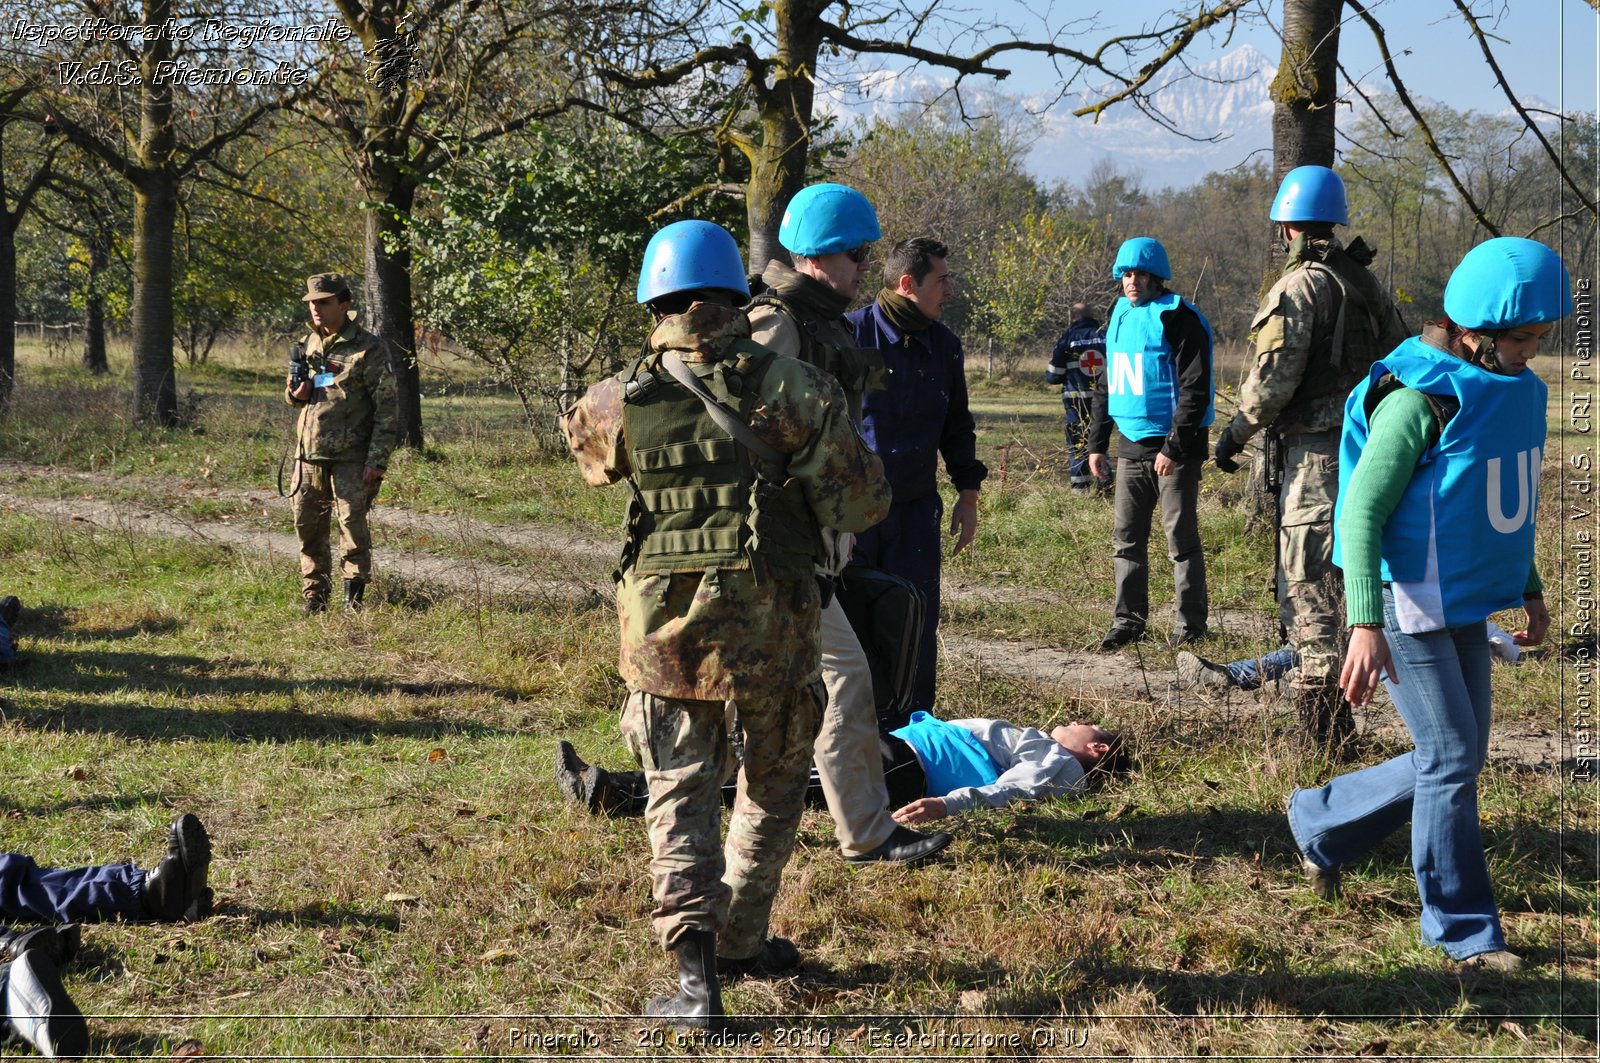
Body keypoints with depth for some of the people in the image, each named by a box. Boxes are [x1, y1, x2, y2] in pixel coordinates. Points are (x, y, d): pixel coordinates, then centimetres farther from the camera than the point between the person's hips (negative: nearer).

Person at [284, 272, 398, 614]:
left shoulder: (368, 349, -6)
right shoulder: (306, 345, 13)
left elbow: (387, 409, -8)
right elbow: (292, 396, 26)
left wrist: (377, 460, -14)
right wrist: (295, 395, 0)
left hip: (351, 457, -6)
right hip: (309, 454, 6)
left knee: (352, 524, -6)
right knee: (307, 525, 9)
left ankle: (354, 599, 2)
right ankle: (314, 596, 20)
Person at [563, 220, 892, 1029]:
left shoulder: (619, 402, -3)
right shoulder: (792, 388, -7)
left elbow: (584, 444, 23)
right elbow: (862, 501, -1)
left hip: (664, 627, 1)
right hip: (772, 624, -1)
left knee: (679, 797, 6)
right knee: (773, 783, 21)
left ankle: (696, 976, -7)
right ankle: (740, 938, 30)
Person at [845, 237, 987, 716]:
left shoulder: (944, 344, 9)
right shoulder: (849, 334, -10)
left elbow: (956, 426, 20)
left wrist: (968, 494, 15)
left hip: (916, 510, 5)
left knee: (916, 622, 6)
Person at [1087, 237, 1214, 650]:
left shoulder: (1177, 319, -10)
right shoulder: (1119, 318, 13)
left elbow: (1195, 389, -15)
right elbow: (1107, 387, 21)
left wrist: (1174, 447, -20)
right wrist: (1097, 443, 15)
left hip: (1173, 449, -7)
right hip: (1131, 446, 7)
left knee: (1181, 539, 0)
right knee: (1126, 538, 9)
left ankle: (1191, 624, 9)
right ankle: (1128, 622, 17)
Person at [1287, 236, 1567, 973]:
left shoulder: (1518, 389, 6)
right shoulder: (1421, 399, -19)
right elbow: (1361, 510, -20)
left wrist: (1530, 589, 22)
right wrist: (1365, 624, -27)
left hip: (1464, 606, 8)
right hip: (1407, 607, -8)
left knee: (1455, 760, 13)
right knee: (1451, 759, -3)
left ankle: (1321, 823, 31)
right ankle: (1462, 928, 11)